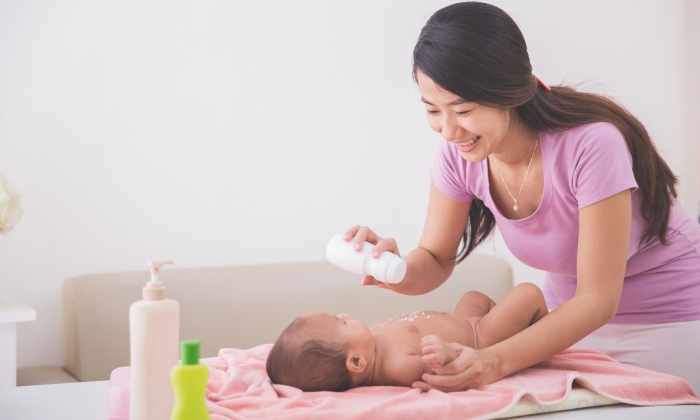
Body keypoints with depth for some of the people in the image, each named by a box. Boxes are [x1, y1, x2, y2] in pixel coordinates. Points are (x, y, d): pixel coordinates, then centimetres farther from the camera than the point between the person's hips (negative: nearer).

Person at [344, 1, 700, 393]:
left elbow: (599, 298, -30)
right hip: (574, 318, 4)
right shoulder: (460, 153, -16)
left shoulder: (591, 145, -33)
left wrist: (499, 360, -44)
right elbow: (436, 260, -7)